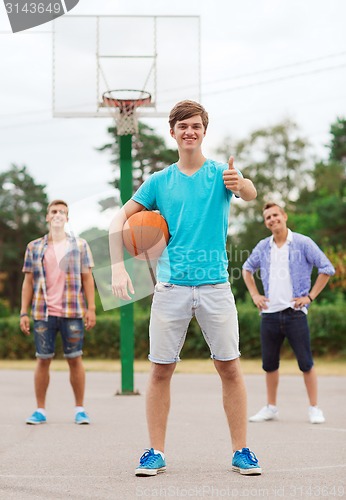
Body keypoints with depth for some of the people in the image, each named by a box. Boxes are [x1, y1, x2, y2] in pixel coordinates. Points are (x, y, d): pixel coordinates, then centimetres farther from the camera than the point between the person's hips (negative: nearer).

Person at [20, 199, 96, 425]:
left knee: (75, 359, 2)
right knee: (43, 360, 4)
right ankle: (40, 410, 12)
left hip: (72, 313, -1)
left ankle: (80, 409, 11)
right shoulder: (34, 248, 9)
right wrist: (24, 313, 2)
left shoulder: (80, 245, 7)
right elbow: (28, 282, 8)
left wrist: (91, 308, -3)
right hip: (43, 313, 1)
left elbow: (87, 278, 5)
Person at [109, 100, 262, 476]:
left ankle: (241, 452, 9)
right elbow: (120, 219, 7)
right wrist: (117, 267, -7)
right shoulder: (159, 181, 9)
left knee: (229, 368, 0)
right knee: (160, 370, 2)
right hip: (170, 287, 1)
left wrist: (240, 184, -43)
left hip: (215, 286, -1)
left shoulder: (221, 173, 3)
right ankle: (156, 452, 11)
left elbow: (250, 194, -19)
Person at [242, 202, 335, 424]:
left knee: (306, 363, -3)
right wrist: (255, 295, 14)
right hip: (269, 313, 4)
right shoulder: (263, 247, 9)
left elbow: (327, 268, -2)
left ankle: (315, 409, 6)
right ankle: (271, 408, 21)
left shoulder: (303, 243, -3)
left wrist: (310, 296, -6)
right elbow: (247, 268, 26)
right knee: (269, 364, 9)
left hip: (295, 313, -4)